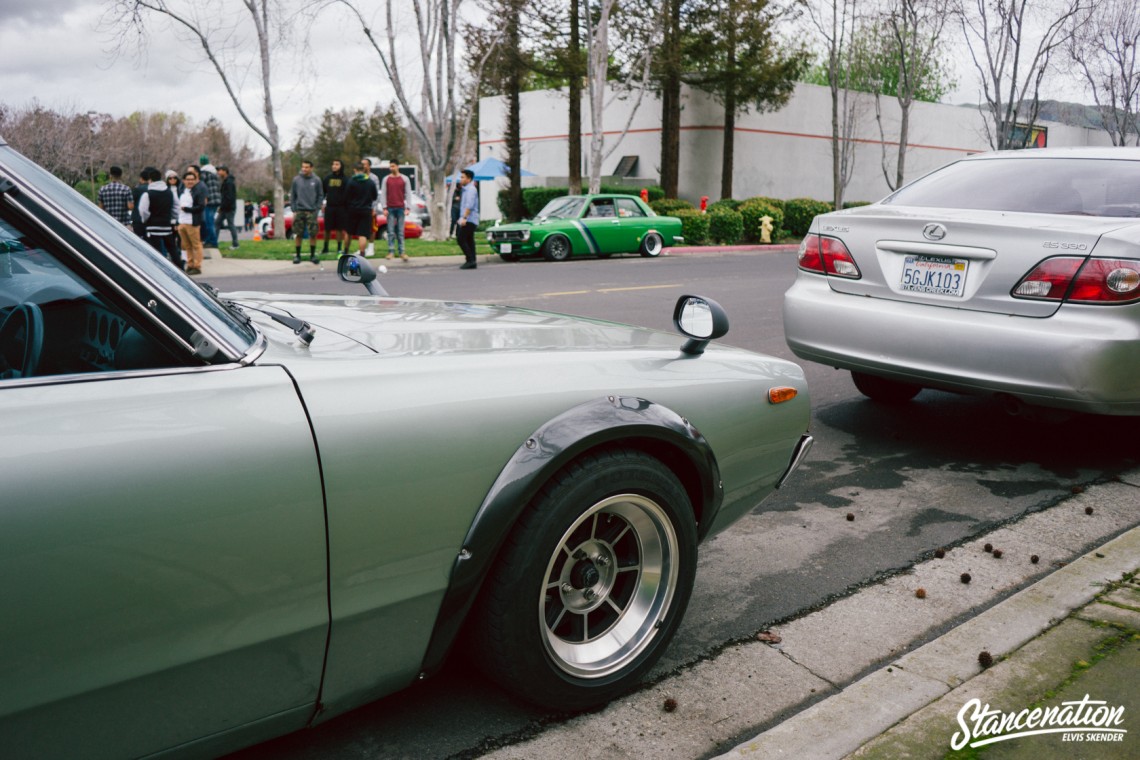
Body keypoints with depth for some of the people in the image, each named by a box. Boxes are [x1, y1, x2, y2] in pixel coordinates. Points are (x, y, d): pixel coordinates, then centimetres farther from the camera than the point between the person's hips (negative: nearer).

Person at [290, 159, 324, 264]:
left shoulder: (316, 181, 2)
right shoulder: (296, 180, 4)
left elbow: (320, 196, 5)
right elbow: (292, 196, 6)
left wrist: (317, 208, -4)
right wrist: (294, 210, -1)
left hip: (312, 211, -1)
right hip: (299, 211, 1)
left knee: (313, 234, -2)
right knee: (298, 234, 3)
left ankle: (312, 255, 9)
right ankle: (297, 255, 12)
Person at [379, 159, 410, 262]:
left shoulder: (404, 179, 7)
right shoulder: (386, 179, 7)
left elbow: (408, 194, 6)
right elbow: (383, 194, 5)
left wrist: (407, 207, -2)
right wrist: (384, 208, -3)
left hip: (400, 208, 0)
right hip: (390, 208, 0)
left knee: (400, 231, 0)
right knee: (391, 231, -2)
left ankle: (402, 252, 1)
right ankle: (391, 251, 1)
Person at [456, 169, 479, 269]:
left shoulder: (471, 189, -11)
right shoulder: (465, 189, 18)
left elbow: (469, 205, -22)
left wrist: (464, 218, -28)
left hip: (469, 220, -10)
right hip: (467, 220, 10)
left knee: (460, 239, -14)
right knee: (469, 241, 9)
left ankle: (470, 260, -13)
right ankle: (472, 262, 10)